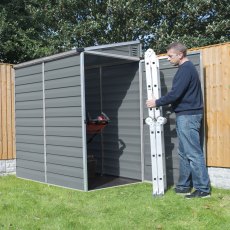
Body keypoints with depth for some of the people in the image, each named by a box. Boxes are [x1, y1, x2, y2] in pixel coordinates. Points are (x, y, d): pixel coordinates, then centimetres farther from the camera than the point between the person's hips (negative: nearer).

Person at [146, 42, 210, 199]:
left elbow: (175, 93, -20)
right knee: (184, 153, 13)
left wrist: (157, 102, -10)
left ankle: (203, 189, -2)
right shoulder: (187, 68, 18)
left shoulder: (186, 69, -14)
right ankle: (184, 186, 20)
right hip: (186, 115, 11)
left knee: (193, 153, -7)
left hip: (188, 116, -11)